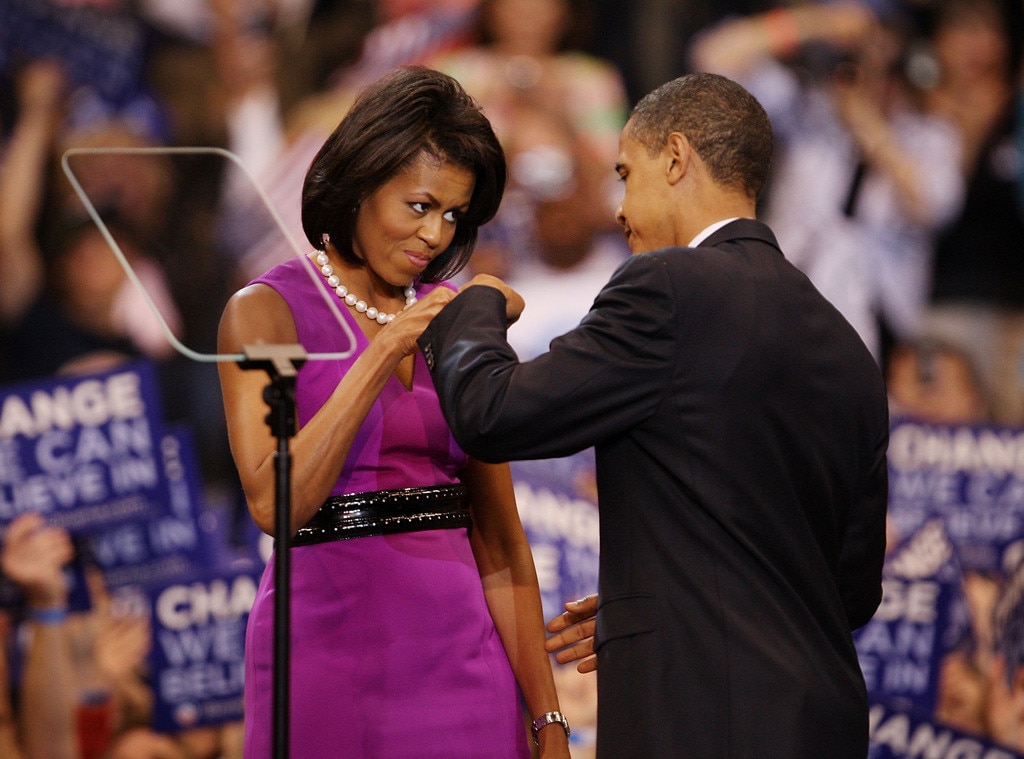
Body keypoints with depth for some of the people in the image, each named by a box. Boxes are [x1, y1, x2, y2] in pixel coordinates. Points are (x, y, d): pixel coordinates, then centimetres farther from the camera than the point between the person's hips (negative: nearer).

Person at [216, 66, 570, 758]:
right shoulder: (266, 312, -3)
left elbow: (499, 539, 9)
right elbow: (274, 504, -17)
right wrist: (382, 354, -18)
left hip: (462, 654, 4)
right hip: (330, 647, -4)